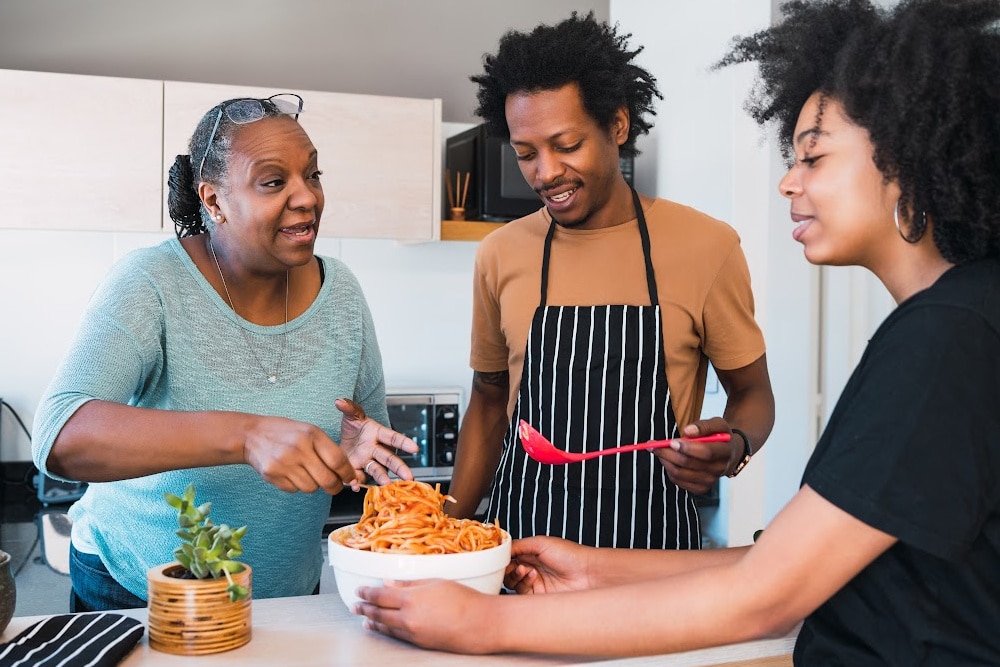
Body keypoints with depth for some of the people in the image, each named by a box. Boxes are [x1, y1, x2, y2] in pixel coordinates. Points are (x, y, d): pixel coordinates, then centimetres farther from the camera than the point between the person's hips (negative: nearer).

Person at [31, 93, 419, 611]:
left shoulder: (340, 293, -7)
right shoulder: (150, 286, -20)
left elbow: (376, 429, 3)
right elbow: (58, 439, -34)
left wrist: (354, 447, -22)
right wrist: (245, 435, -46)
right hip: (135, 596, -3)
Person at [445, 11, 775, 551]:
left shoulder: (707, 247, -9)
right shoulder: (499, 255, 0)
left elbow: (753, 394, 2)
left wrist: (733, 447, -20)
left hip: (653, 546, -2)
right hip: (521, 541, 3)